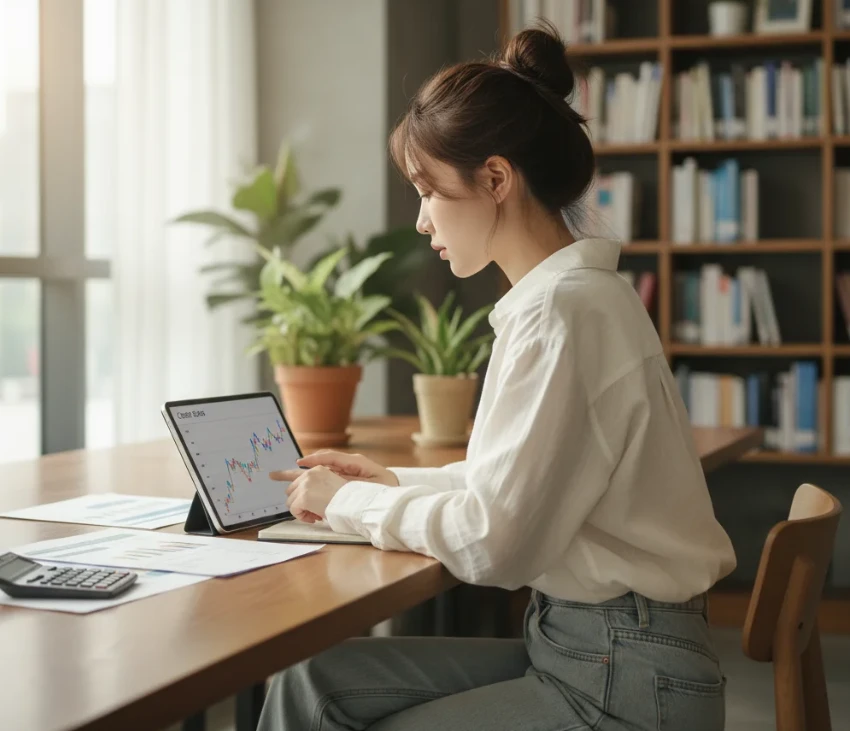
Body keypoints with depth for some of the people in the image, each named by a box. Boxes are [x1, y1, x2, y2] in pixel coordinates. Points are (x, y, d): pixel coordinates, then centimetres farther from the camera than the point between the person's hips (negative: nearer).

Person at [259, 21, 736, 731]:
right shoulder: (565, 292, 10)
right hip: (572, 643, 8)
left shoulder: (565, 312, -21)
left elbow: (492, 541, -22)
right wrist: (394, 483, 12)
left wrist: (350, 501, -7)